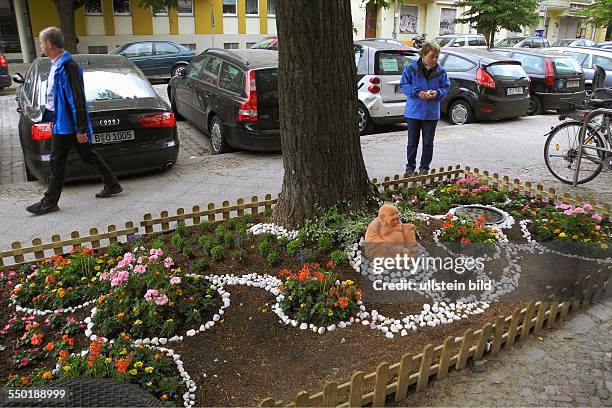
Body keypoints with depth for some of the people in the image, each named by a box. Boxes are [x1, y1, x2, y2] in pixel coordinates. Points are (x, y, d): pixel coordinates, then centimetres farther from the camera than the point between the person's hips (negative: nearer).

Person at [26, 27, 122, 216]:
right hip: (62, 120, 10)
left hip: (66, 123, -10)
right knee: (88, 155, 15)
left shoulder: (67, 66, -20)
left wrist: (80, 129, -24)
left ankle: (50, 202, 10)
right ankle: (112, 184, 24)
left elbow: (77, 100, -24)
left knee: (57, 162, -1)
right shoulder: (57, 64, 12)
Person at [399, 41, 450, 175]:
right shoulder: (411, 68, -5)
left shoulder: (440, 71, 2)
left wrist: (437, 93, -15)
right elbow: (404, 85, -3)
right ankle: (410, 167, 23)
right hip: (414, 112, -1)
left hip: (431, 113, 2)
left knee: (428, 143, 7)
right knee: (412, 142, 8)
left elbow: (446, 87, 8)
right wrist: (418, 92, -17)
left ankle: (424, 168, 20)